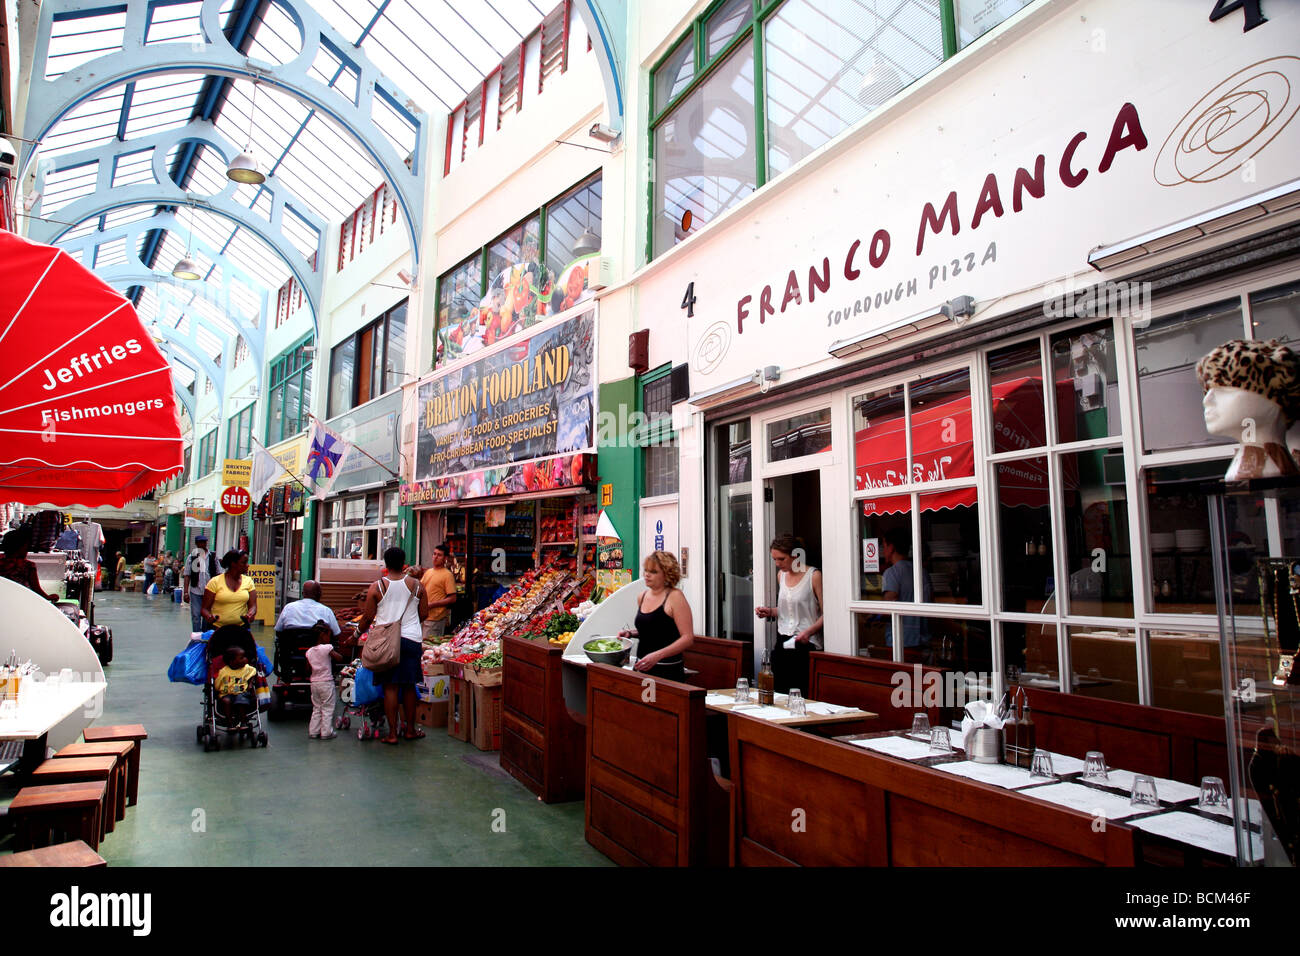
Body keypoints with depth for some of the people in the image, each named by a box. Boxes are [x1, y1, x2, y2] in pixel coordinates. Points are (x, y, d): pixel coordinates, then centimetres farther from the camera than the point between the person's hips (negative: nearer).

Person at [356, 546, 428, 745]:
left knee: (390, 687, 3)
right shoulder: (416, 585, 1)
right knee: (409, 686, 11)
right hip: (411, 639, 1)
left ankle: (392, 733, 5)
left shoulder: (376, 587, -3)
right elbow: (424, 614, 4)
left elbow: (368, 618, 0)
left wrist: (360, 631, 20)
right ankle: (410, 729, 20)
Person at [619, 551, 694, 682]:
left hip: (667, 670, -6)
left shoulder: (675, 597, -11)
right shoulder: (642, 597, 10)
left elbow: (688, 638, -16)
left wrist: (658, 655, -23)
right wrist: (630, 633, 8)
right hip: (642, 666, 7)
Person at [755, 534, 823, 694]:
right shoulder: (781, 574, 12)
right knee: (780, 693, 6)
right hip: (783, 643, 6)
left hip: (806, 644, -6)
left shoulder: (814, 576, -9)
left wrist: (809, 631, -23)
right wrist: (770, 612, 8)